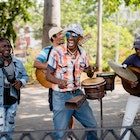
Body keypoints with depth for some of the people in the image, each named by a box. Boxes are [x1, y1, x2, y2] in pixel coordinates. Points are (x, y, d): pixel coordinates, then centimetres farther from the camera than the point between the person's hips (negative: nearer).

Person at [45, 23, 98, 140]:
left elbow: (88, 73, 16)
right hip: (61, 96, -4)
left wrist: (90, 71, -9)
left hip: (77, 94, 5)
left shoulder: (83, 53, 3)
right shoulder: (57, 52, -11)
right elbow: (48, 75, -8)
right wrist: (58, 81, -29)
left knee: (93, 126, 9)